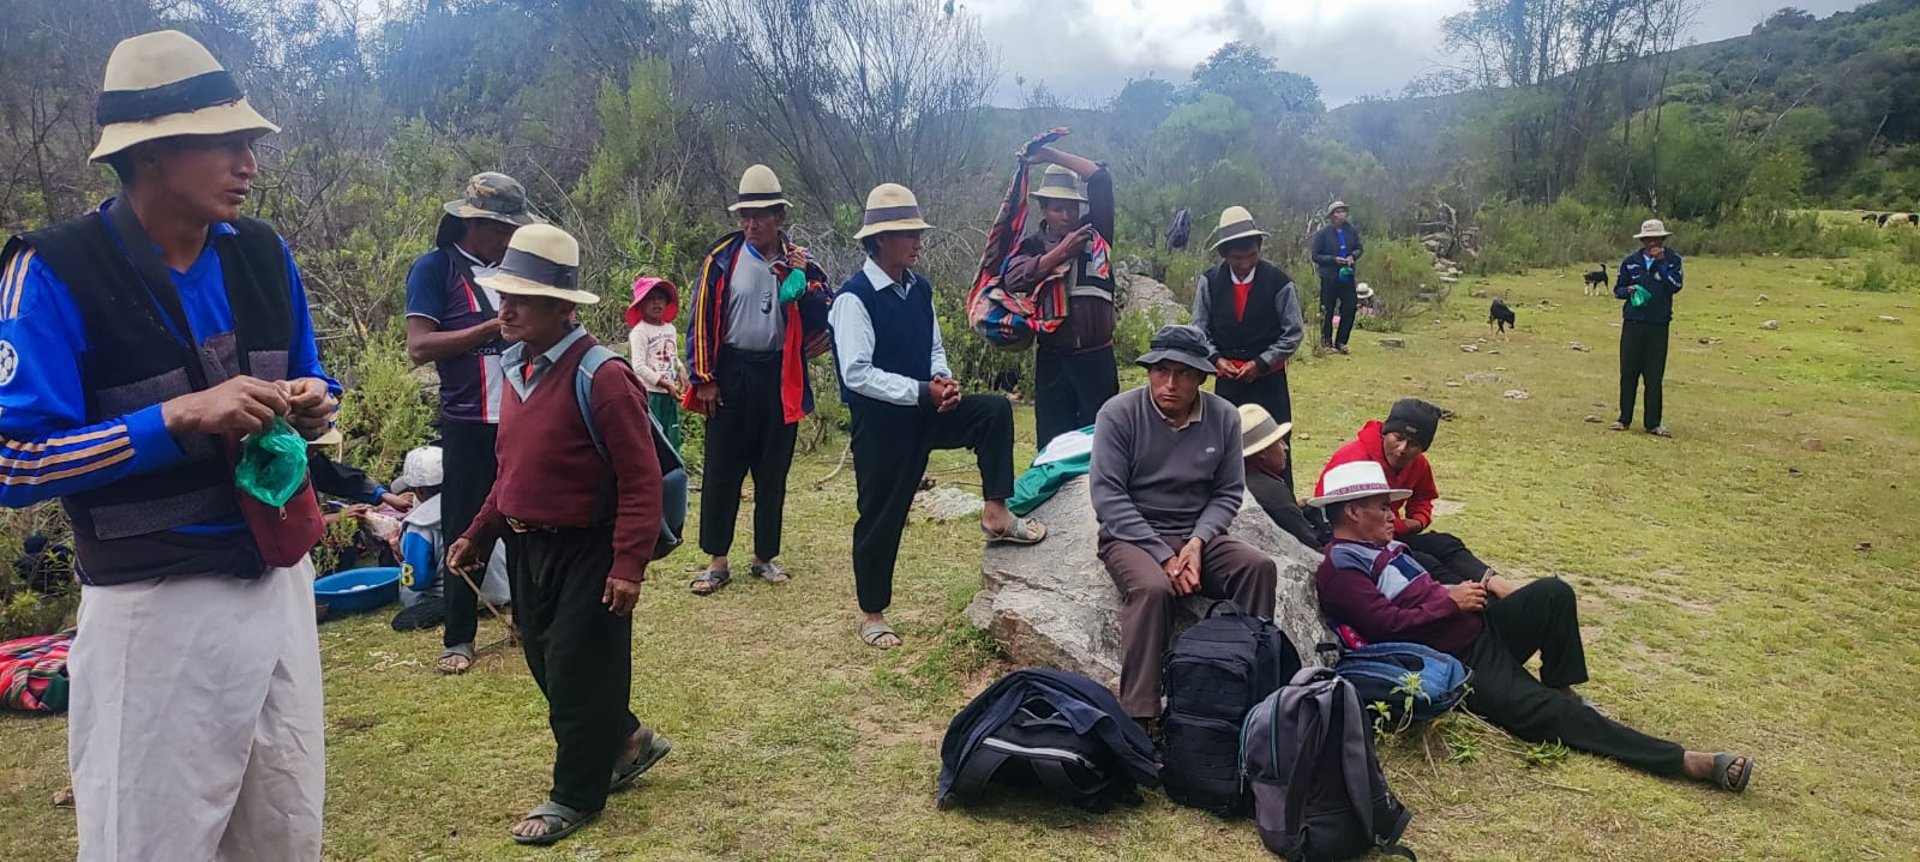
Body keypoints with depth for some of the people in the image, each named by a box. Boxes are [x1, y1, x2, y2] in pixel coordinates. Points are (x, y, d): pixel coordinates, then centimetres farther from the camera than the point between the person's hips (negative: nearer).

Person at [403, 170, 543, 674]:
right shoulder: (434, 268, -5)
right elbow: (420, 346, -16)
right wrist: (494, 327, -18)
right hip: (470, 423, -5)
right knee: (466, 531, 4)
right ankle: (458, 639, 15)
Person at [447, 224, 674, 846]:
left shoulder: (601, 376, -21)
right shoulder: (518, 369, 5)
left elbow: (640, 480, -20)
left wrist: (629, 565, -22)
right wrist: (477, 535, 16)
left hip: (585, 553, -8)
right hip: (526, 548, 8)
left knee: (580, 673, 5)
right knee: (547, 666, 18)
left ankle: (576, 795, 23)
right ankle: (627, 741, 39)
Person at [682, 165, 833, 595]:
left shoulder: (799, 261, 1)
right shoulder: (722, 258, -2)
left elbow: (823, 317, -6)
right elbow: (702, 320, -1)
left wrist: (801, 277, -17)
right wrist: (704, 378, -5)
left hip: (779, 377, 1)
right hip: (731, 374, -1)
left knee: (773, 472, 9)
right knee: (722, 471, 2)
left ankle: (765, 557, 22)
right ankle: (717, 561, 12)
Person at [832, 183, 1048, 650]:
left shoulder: (920, 288, 4)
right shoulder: (855, 297, -18)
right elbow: (857, 374, -23)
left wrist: (943, 380, -9)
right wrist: (922, 391, -23)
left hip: (925, 413, 6)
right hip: (880, 421, -6)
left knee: (995, 409, -12)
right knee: (881, 517, 5)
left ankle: (996, 514, -6)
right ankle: (872, 615, 23)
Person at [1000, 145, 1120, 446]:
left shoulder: (1095, 232, 5)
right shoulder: (1033, 245, 3)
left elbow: (1101, 178, -1)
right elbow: (1014, 279, -17)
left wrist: (1051, 156, -1)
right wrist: (1060, 252, -15)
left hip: (1097, 357, 1)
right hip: (1052, 359, 0)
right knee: (1053, 440, 5)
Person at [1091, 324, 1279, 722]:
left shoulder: (1224, 417, 0)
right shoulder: (1119, 414, -10)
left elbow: (1228, 492, 4)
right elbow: (1107, 494, -13)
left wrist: (1198, 541, -16)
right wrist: (1163, 556, -19)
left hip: (1199, 536, 4)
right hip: (1133, 535, -4)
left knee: (1260, 566, -22)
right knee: (1152, 588, -34)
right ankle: (1137, 715, -29)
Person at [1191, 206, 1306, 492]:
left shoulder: (1279, 282, -11)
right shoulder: (1209, 282, -5)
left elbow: (1293, 333, -6)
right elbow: (1200, 329, 3)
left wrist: (1260, 363, -13)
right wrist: (1216, 360, -12)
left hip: (1268, 378, -2)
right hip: (1227, 378, 2)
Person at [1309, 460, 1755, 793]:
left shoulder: (1379, 546, 17)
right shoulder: (1339, 570, -15)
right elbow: (1389, 623, -25)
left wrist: (1479, 586, 8)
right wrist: (1451, 600, -13)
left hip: (1477, 625, 9)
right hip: (1458, 662, -9)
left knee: (1553, 593, -15)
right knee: (1549, 714, -21)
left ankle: (1562, 690, 2)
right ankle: (1684, 761, -21)